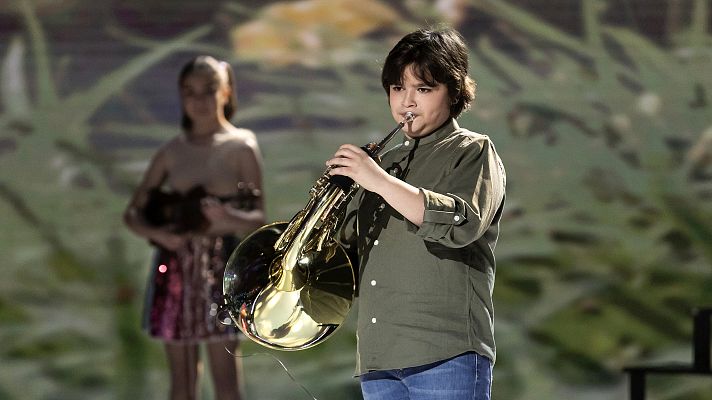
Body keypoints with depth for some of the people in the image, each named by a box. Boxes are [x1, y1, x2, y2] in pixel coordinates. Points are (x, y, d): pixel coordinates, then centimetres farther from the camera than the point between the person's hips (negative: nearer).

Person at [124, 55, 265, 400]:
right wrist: (157, 232, -10)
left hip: (219, 266, -4)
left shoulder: (240, 147, -1)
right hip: (176, 266, 4)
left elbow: (258, 219, -5)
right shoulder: (172, 151, 8)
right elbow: (133, 213, 11)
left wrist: (229, 220, -27)